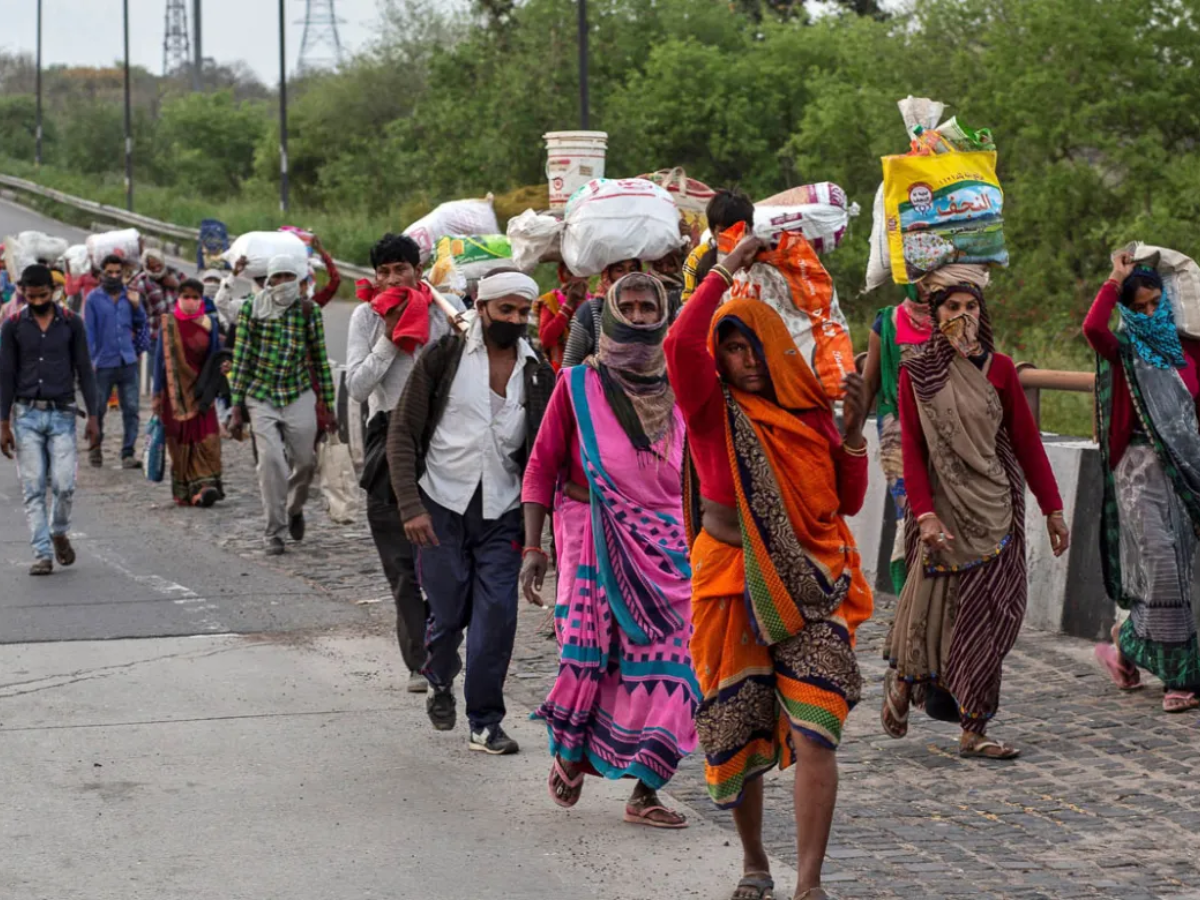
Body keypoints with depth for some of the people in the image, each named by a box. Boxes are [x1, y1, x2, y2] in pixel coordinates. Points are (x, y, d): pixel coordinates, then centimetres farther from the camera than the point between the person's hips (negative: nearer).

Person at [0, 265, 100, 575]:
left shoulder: (71, 323, 2)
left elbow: (84, 371, 5)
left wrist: (93, 416, 0)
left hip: (62, 414, 0)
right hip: (27, 415, 1)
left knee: (64, 486, -8)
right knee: (34, 490, -2)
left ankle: (59, 533, 20)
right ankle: (42, 554, 2)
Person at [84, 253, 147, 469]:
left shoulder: (130, 295, 9)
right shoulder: (93, 299, -1)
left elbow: (141, 326, 14)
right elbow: (89, 331, -2)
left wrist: (137, 306, -4)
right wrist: (90, 360, -9)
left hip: (128, 362, 2)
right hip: (103, 363, -2)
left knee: (131, 409, -4)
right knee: (98, 409, 8)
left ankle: (128, 453, -1)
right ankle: (95, 448, 27)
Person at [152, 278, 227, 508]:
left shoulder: (209, 323, 5)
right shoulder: (168, 323, 2)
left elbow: (215, 355, 11)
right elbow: (160, 358, 4)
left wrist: (222, 366, -13)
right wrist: (157, 393, 1)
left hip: (201, 390, 1)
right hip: (176, 391, -1)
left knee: (206, 438, -12)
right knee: (180, 439, 0)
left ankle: (204, 485, -17)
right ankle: (183, 491, 8)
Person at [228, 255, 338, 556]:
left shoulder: (309, 311, 1)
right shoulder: (252, 308, -2)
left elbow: (320, 360, 6)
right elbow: (241, 359, -1)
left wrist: (328, 406, 5)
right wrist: (236, 409, -5)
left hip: (299, 395, 1)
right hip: (261, 397, -1)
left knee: (305, 461, 5)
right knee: (271, 463, -11)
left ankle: (294, 509, 36)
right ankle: (275, 533, -3)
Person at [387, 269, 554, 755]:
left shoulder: (537, 374, 5)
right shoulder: (444, 358, -3)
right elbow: (403, 432, -3)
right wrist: (411, 505, -12)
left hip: (501, 514, 2)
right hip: (442, 507, -2)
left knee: (497, 616, -5)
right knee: (448, 614, 3)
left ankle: (486, 722, 6)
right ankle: (441, 682, 34)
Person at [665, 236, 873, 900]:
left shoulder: (810, 412, 9)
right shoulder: (714, 410, 0)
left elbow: (848, 502, 10)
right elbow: (680, 344, -20)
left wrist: (852, 431, -3)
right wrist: (726, 272, -12)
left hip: (810, 587, 1)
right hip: (734, 587, -1)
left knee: (814, 732, -13)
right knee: (738, 735, 8)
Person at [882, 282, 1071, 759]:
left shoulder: (998, 368, 4)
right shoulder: (916, 373, -1)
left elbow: (1027, 440, 6)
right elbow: (911, 450, -5)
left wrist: (1052, 508, 4)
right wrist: (925, 514, -17)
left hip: (993, 508, 2)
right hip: (943, 508, -2)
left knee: (986, 617, -1)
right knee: (933, 609, 2)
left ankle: (973, 731, 4)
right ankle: (902, 680, 33)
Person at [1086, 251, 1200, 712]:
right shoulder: (1124, 352, -1)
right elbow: (1092, 328, -21)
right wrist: (1115, 280, -15)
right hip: (1141, 467, -5)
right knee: (1162, 565, -11)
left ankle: (1126, 643, 24)